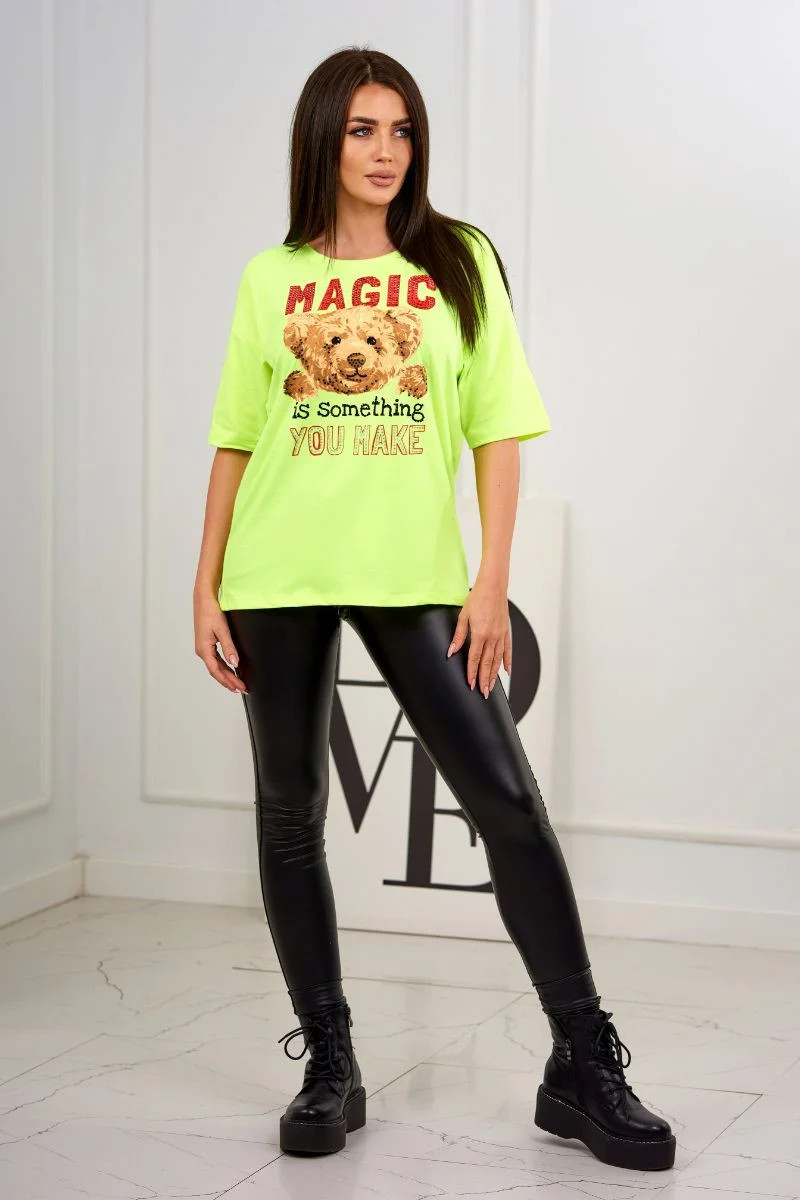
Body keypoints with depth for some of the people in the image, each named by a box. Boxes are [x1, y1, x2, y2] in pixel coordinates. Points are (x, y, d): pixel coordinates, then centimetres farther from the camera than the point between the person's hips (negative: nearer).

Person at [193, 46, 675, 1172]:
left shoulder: (460, 262, 5)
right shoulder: (271, 279, 9)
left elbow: (499, 432, 2)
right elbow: (236, 442, 9)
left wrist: (492, 582, -7)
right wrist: (206, 590, 4)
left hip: (413, 574, -2)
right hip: (279, 576, 2)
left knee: (507, 798, -8)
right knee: (291, 813, 5)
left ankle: (583, 1067, 1)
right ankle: (330, 1067, 17)